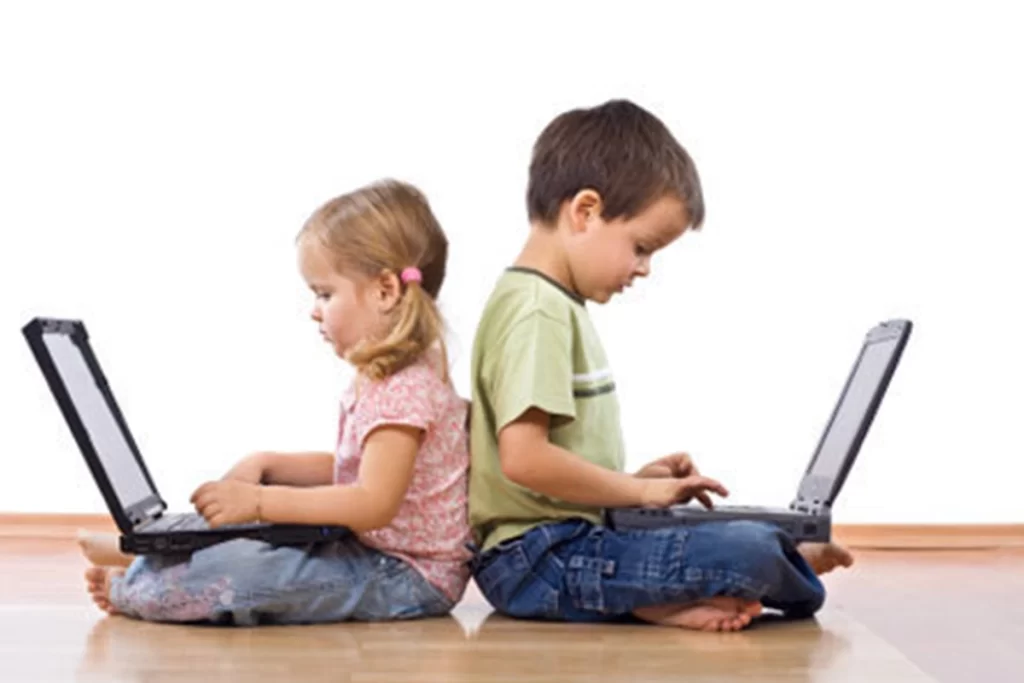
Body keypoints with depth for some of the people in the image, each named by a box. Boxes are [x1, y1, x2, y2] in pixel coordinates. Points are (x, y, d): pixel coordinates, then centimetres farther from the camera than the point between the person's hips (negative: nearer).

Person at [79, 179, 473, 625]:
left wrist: (259, 501, -29)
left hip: (406, 576, -11)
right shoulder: (383, 378, 14)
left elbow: (374, 503, -29)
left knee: (239, 569, -24)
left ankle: (129, 590, -5)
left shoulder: (402, 391, -21)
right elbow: (347, 470, 24)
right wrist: (266, 466, 9)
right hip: (369, 555, 11)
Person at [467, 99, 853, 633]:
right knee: (748, 553, -20)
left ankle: (649, 602, -8)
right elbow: (524, 458, -25)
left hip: (563, 543, 11)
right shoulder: (537, 311, -15)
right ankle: (794, 571, 10)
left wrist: (636, 480, 11)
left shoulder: (557, 304, 18)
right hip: (539, 559, -11)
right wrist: (642, 490, -13)